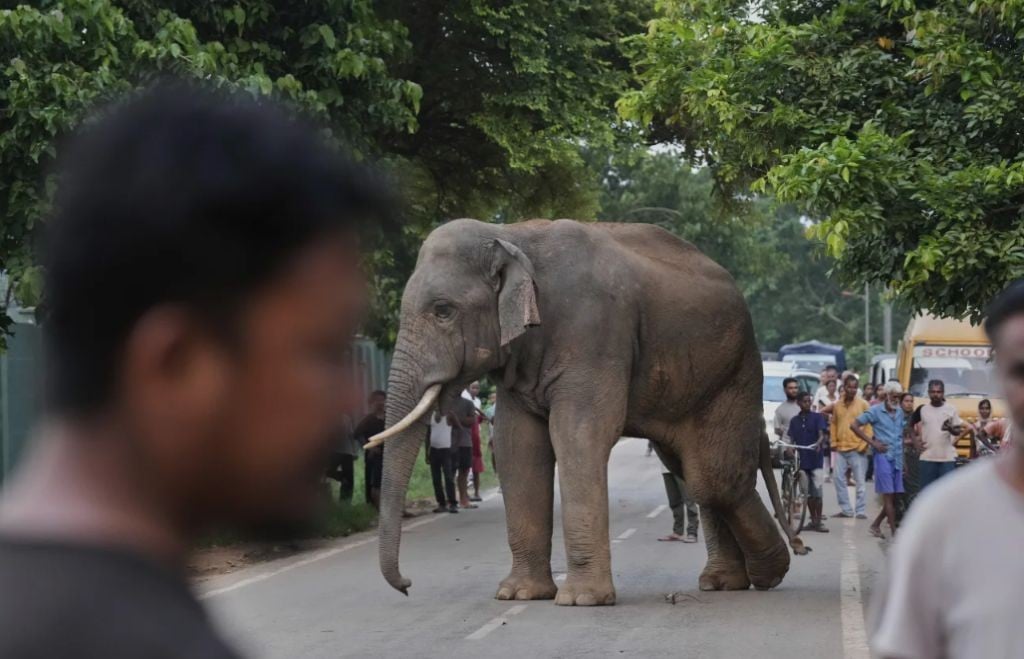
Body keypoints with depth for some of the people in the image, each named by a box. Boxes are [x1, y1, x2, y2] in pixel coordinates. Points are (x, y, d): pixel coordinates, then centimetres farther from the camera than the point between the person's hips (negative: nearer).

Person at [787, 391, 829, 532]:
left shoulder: (817, 417, 1)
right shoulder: (794, 421, 11)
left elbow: (821, 435, -9)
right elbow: (792, 439, 9)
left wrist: (818, 443, -32)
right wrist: (791, 449, -14)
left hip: (815, 459, -3)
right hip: (801, 460, 3)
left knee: (817, 492, -7)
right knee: (808, 493, 7)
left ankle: (819, 522, -4)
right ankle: (813, 521, 14)